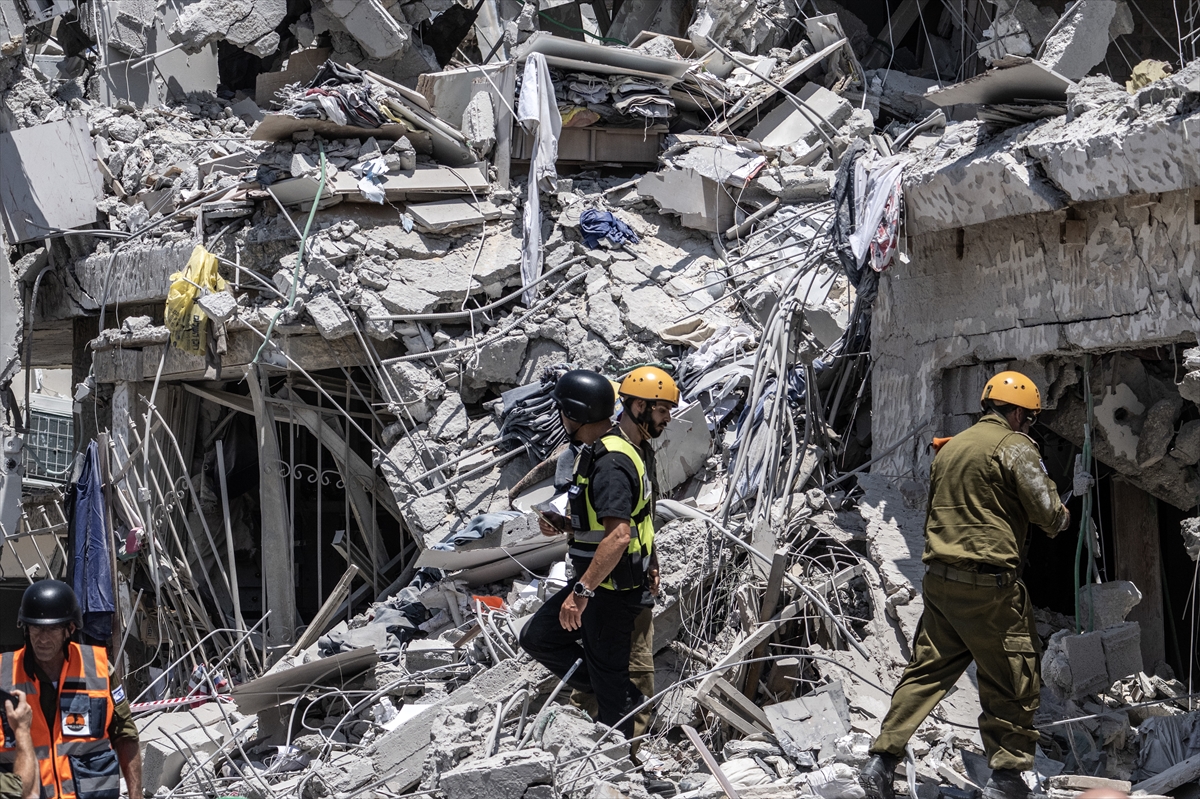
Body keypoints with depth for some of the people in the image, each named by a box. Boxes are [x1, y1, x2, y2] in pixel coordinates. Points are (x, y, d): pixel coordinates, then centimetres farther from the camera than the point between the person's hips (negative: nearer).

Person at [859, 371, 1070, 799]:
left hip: (939, 580, 7)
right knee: (1012, 680, 4)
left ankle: (881, 760, 7)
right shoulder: (1014, 447, -8)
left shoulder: (949, 448, 16)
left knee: (925, 671, 11)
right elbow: (1049, 513, -12)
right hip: (989, 584, -7)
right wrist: (1062, 516, 8)